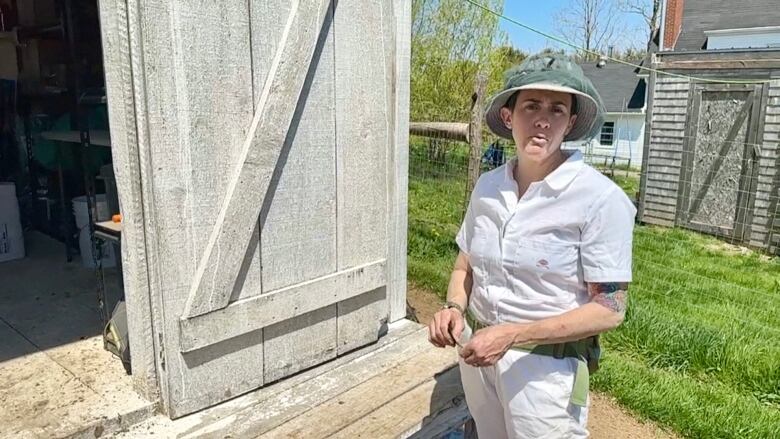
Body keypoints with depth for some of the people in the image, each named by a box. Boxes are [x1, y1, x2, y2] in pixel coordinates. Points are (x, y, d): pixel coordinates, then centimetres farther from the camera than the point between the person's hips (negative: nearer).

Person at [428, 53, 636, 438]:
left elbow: (609, 309, -17)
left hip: (545, 364, -5)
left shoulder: (600, 199, -18)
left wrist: (512, 335, -24)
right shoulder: (487, 186, -2)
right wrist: (453, 309, -11)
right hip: (478, 350, 5)